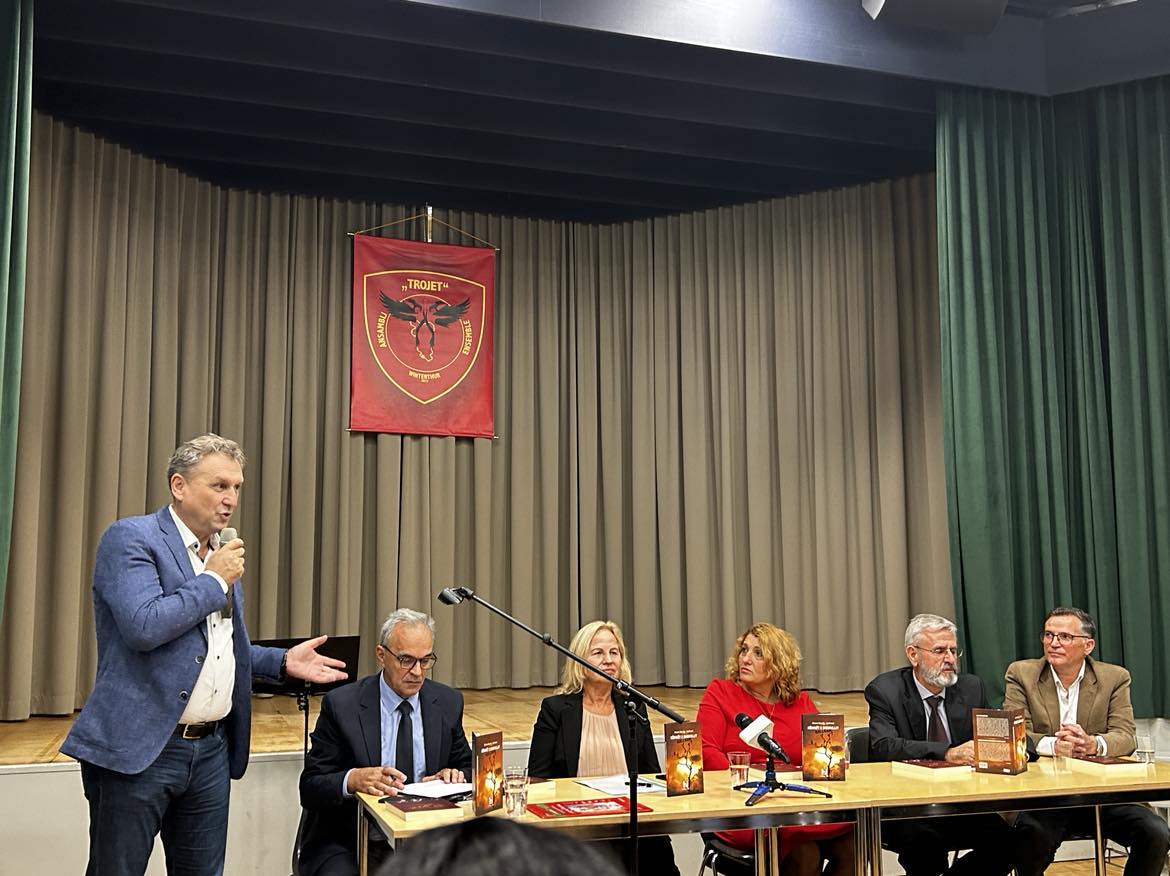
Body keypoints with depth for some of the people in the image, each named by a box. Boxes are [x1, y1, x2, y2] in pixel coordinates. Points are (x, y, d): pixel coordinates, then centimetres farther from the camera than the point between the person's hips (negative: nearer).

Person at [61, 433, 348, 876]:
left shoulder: (222, 555, 14)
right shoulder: (130, 538, -9)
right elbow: (143, 627, -24)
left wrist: (283, 661, 10)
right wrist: (214, 581, -13)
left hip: (212, 750, 7)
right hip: (139, 749, -7)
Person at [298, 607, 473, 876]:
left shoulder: (448, 702, 5)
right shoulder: (341, 705, -6)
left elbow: (467, 768, 17)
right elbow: (310, 788, -7)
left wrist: (455, 776, -7)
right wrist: (352, 779, -28)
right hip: (347, 844, -3)